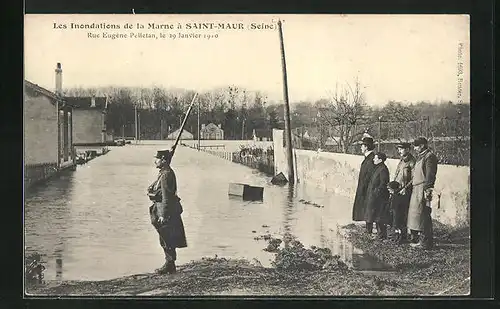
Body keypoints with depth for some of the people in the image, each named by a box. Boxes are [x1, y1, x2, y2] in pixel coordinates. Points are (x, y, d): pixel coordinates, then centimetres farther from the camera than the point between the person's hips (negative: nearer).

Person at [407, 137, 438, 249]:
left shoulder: (429, 156, -10)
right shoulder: (420, 156, 19)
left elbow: (430, 176, -16)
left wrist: (427, 190, -20)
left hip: (423, 189, -10)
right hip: (416, 189, 10)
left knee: (423, 215, -8)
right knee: (420, 215, 12)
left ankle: (425, 242, -4)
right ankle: (422, 239, 18)